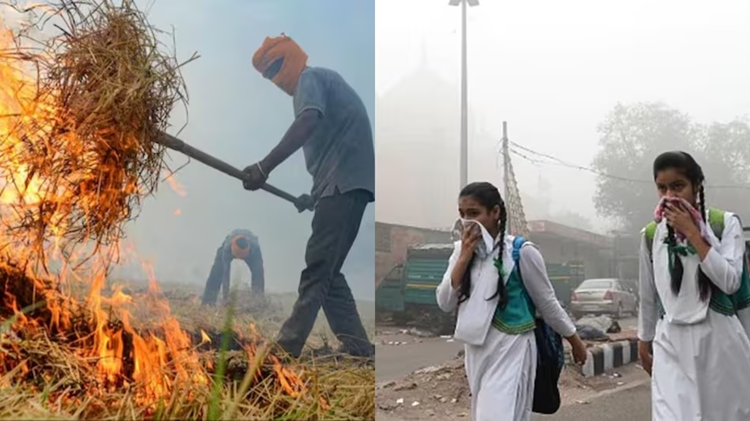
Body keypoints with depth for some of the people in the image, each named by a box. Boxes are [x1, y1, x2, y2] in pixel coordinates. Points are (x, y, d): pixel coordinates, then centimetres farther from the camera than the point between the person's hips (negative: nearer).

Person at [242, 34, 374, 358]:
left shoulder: (310, 77, 0)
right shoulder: (323, 80, 29)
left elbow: (309, 121, -22)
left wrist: (264, 167, -27)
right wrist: (314, 195, 28)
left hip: (344, 180, -10)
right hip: (346, 182, 10)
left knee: (317, 269, -11)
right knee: (326, 270, 9)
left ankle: (285, 348, -11)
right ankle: (356, 345, 7)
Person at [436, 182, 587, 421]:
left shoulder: (521, 252, -12)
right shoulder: (462, 250, 3)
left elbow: (547, 303, -1)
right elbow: (444, 303, -5)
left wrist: (575, 341, 8)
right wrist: (464, 258, -13)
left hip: (511, 350, -6)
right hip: (476, 350, 6)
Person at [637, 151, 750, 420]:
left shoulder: (726, 223, -2)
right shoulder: (651, 234, 4)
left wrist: (691, 233, -14)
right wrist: (644, 342, 17)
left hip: (719, 338, -1)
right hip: (671, 342, 1)